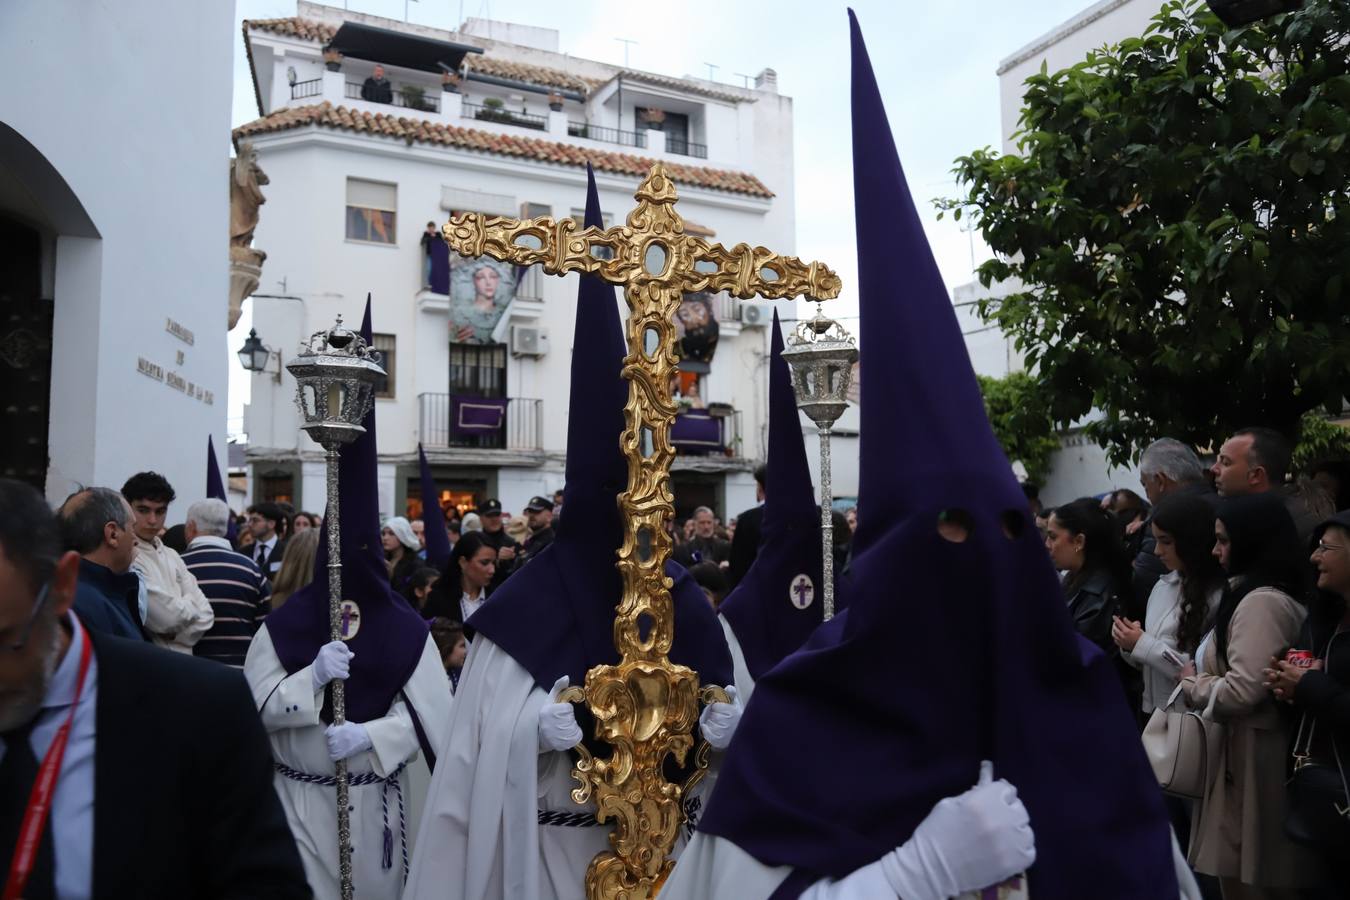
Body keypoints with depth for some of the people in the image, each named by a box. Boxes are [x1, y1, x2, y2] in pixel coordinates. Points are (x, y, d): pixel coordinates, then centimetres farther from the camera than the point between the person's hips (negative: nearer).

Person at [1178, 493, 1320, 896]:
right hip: (1248, 753, 10)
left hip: (1251, 760, -10)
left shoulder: (1261, 602, -17)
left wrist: (1192, 685, -8)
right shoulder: (1276, 596, 14)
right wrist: (1202, 680, 5)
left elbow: (1243, 690, -25)